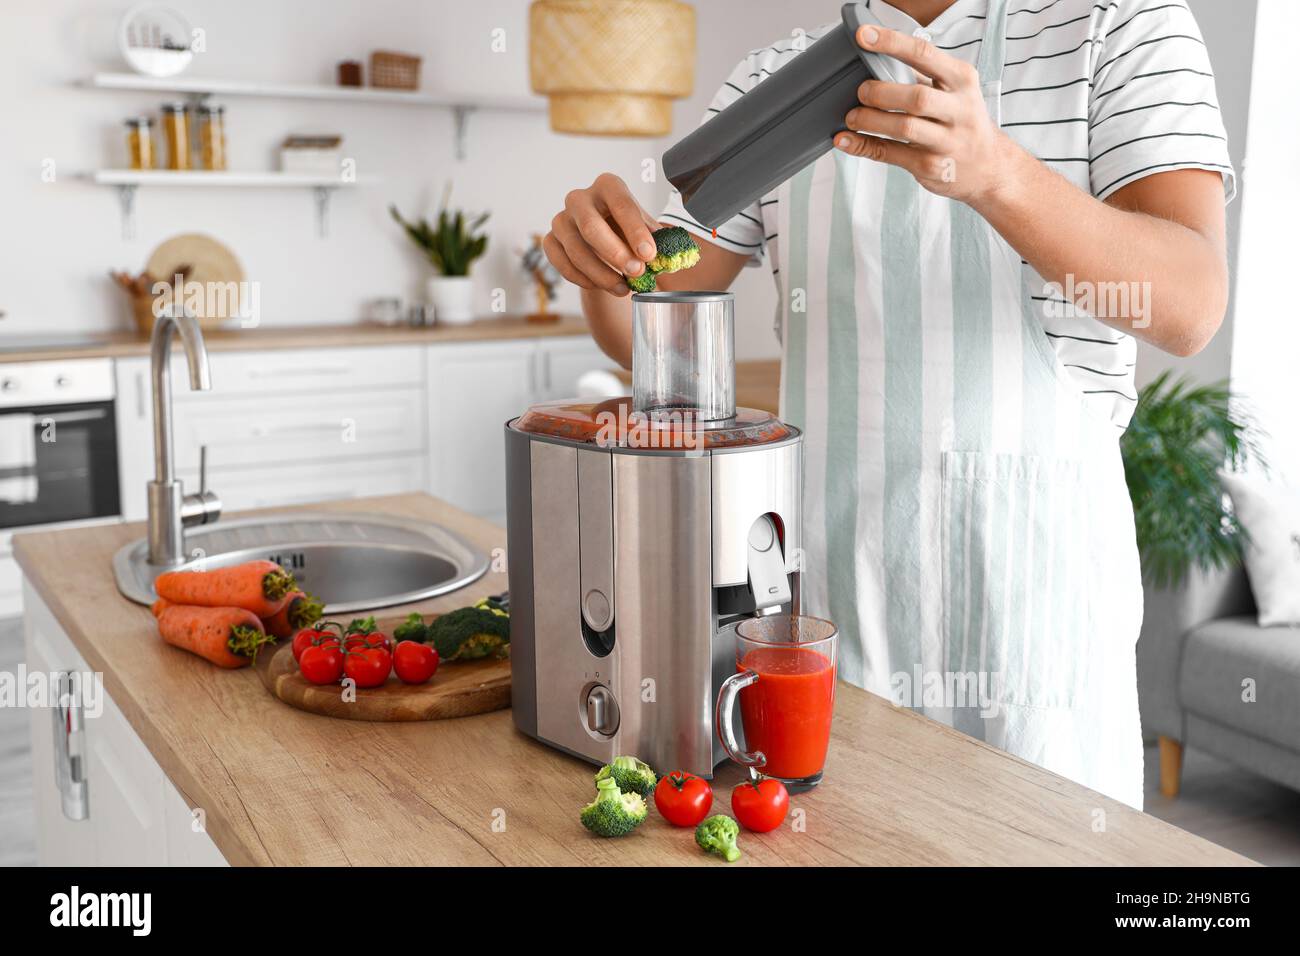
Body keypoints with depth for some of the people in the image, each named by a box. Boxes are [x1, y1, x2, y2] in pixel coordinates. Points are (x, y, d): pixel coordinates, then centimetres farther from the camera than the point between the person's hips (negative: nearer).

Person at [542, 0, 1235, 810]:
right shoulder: (770, 84, 10)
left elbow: (1189, 306, -14)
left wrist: (994, 169, -31)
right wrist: (600, 255, -17)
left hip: (1025, 555, -2)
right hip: (825, 558, 3)